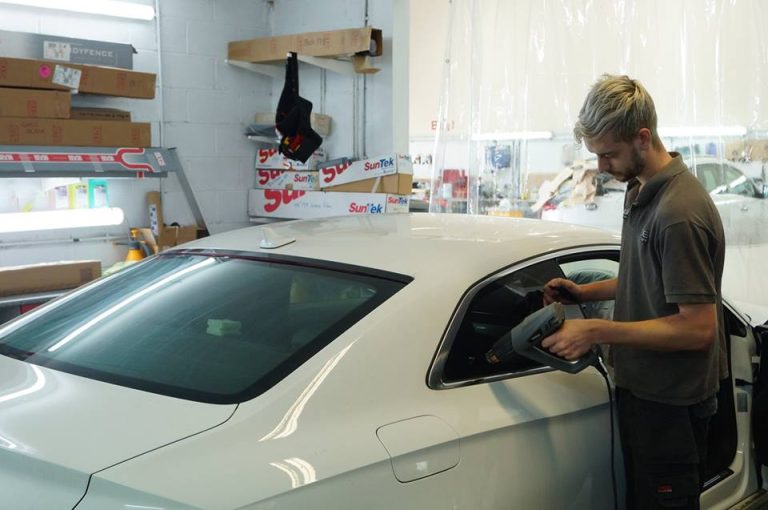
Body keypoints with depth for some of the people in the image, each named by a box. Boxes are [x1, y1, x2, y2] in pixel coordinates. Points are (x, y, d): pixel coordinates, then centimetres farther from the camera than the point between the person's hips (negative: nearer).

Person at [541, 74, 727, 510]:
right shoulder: (642, 190, 6)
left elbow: (698, 328, -25)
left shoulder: (679, 213, -26)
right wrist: (585, 292, 6)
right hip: (643, 388, 9)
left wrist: (598, 331, -24)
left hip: (669, 403, -9)